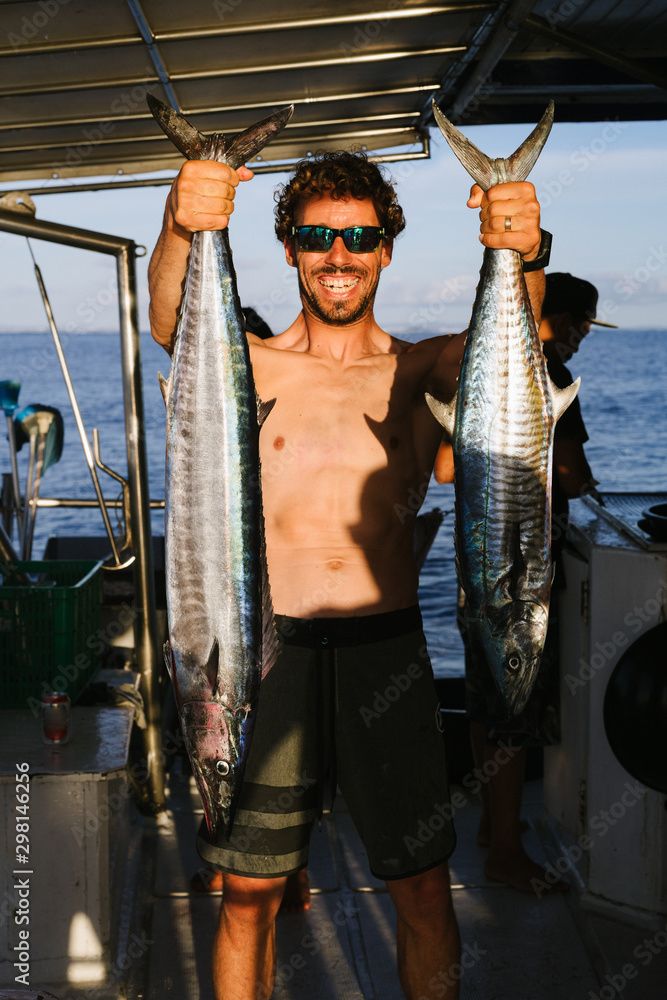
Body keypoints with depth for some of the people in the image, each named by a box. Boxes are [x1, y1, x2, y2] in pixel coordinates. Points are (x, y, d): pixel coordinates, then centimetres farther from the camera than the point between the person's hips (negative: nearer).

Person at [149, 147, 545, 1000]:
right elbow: (171, 324, -16)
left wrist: (520, 256, -37)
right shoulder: (251, 364, 5)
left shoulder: (417, 369, 7)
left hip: (385, 650, 1)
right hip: (270, 650, 0)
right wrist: (180, 231, -39)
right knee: (248, 896, 8)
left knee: (425, 895, 9)